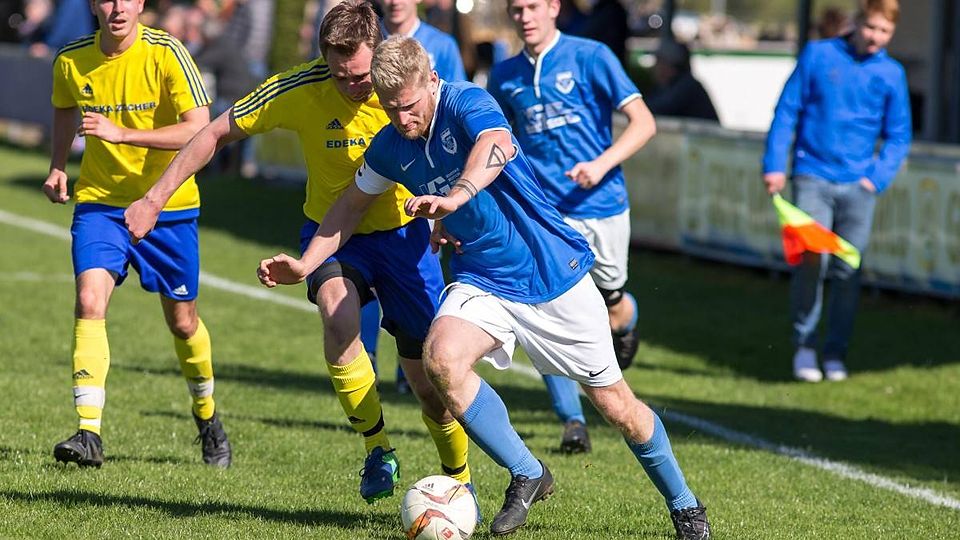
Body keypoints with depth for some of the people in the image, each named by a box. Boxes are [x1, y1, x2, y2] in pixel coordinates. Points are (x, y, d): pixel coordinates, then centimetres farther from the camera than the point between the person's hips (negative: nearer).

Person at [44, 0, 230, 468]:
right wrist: (57, 166, 4)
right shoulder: (71, 60, -4)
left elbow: (199, 129, -24)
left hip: (169, 205, -2)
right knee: (89, 302, -20)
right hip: (99, 201, 2)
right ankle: (89, 433, -23)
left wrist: (122, 134, -32)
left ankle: (207, 417, 37)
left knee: (182, 321, 10)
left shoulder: (166, 54, -16)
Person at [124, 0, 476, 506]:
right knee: (337, 311, -33)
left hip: (401, 230, 0)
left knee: (429, 376, -2)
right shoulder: (298, 90, -20)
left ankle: (459, 481, 24)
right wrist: (154, 198, -11)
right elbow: (216, 133, -9)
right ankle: (378, 450, -18)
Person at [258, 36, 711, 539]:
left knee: (614, 404, 1)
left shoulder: (466, 102, -20)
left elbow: (497, 144, -43)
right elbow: (353, 202, 18)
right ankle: (527, 476, -10)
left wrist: (454, 198, -59)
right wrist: (304, 264, 11)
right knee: (441, 357, -27)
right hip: (482, 281, 5)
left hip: (554, 270, -4)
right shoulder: (390, 147, -1)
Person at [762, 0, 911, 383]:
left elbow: (898, 136, 12)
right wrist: (774, 164, -3)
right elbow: (787, 111, 4)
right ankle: (804, 345, -1)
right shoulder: (818, 54, 2)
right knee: (811, 260, -13)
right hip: (813, 177, -2)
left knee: (847, 270, 3)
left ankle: (836, 352, 14)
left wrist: (878, 177, -3)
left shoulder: (892, 74, 7)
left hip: (857, 185, 2)